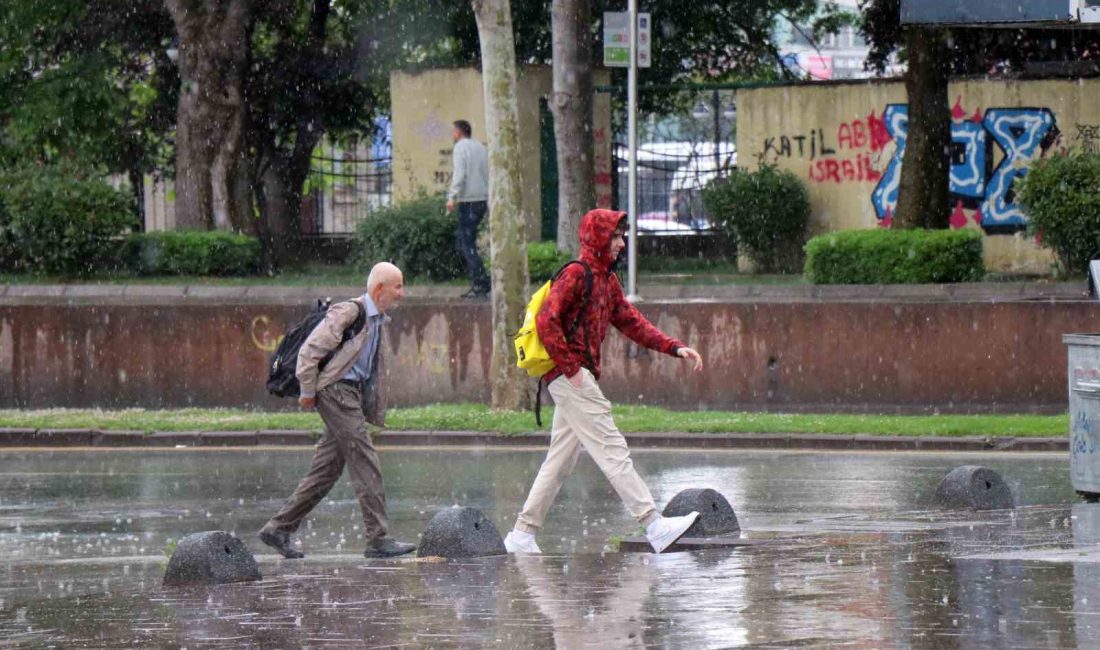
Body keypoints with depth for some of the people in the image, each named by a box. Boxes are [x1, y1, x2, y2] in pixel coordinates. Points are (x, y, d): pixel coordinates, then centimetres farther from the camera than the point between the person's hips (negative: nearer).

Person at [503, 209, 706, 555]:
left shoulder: (607, 280, 19)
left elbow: (631, 322, 20)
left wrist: (675, 348, 9)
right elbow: (546, 322, -20)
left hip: (579, 378, 10)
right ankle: (655, 526, -15)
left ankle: (522, 536, 13)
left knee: (561, 460, 11)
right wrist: (570, 368, -19)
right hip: (570, 379, -10)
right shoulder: (576, 275, -11)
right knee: (612, 450, -12)